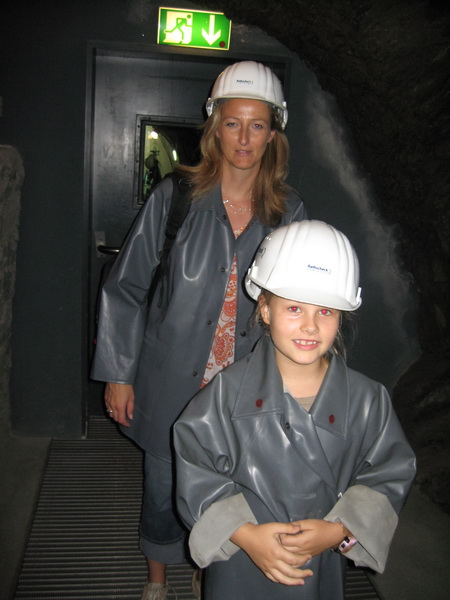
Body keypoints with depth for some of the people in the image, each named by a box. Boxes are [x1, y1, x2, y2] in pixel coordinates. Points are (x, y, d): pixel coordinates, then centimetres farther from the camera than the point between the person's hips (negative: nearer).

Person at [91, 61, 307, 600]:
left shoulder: (289, 213, -2)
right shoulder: (176, 197, -8)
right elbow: (126, 286, -4)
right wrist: (117, 373, -5)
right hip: (171, 385, -1)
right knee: (163, 488, 16)